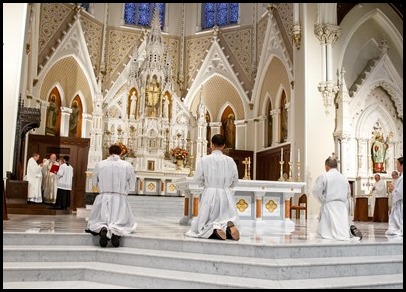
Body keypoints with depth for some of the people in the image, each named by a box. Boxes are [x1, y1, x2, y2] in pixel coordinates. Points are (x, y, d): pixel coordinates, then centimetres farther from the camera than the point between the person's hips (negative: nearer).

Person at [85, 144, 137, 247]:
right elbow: (132, 182, 8)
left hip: (103, 198, 1)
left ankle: (102, 229, -21)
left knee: (94, 223, 15)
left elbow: (94, 183, 11)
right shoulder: (127, 165, -4)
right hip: (121, 199, -1)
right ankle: (117, 231, -21)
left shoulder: (99, 164, -1)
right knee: (127, 224, 13)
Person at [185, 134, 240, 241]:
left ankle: (214, 230, -23)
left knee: (200, 226, 11)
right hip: (226, 195, 2)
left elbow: (198, 180, -3)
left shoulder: (204, 160, -6)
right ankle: (229, 227, -24)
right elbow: (234, 182, 6)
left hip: (209, 194, -1)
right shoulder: (230, 160, 0)